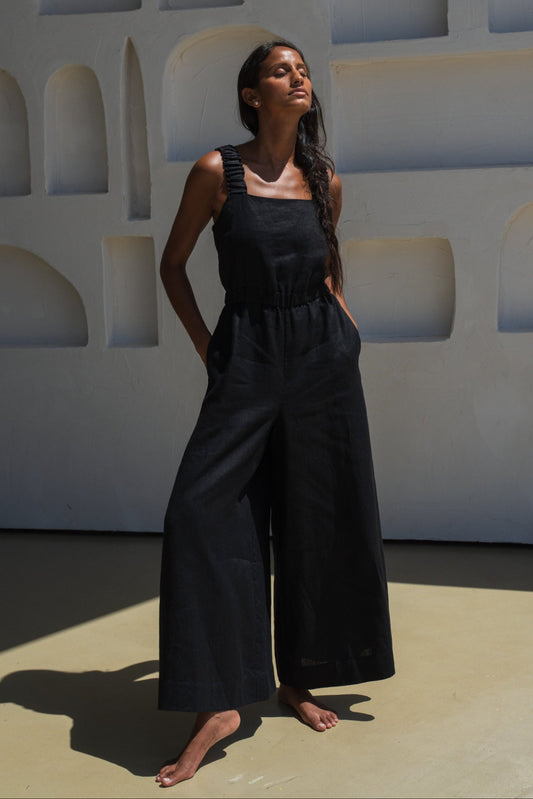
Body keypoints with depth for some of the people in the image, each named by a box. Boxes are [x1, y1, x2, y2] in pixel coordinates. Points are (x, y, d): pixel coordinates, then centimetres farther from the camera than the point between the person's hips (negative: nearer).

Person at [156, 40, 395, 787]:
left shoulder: (326, 180, 7)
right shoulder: (217, 171, -4)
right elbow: (173, 263, 5)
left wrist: (343, 318, 12)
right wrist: (204, 344, -1)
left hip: (324, 359, 3)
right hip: (248, 355, -3)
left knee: (317, 521, 6)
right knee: (205, 512, -14)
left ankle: (298, 679, 22)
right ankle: (219, 701, -8)